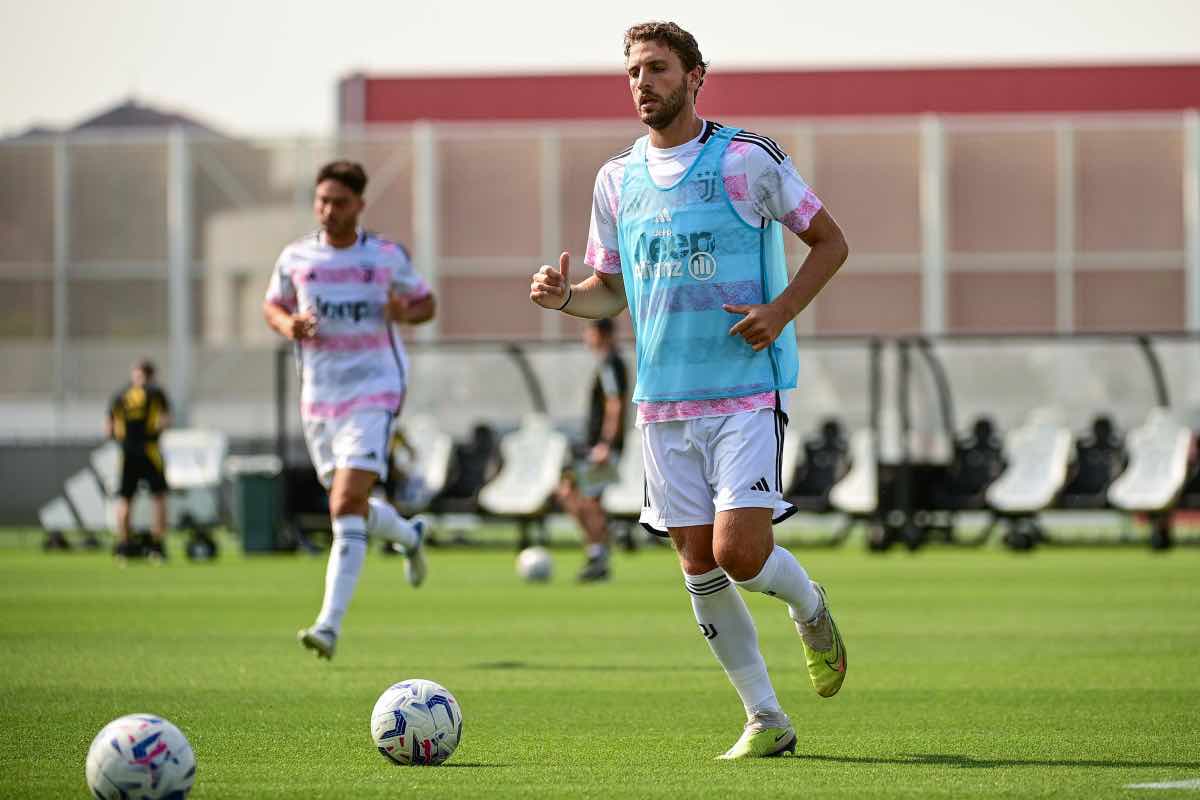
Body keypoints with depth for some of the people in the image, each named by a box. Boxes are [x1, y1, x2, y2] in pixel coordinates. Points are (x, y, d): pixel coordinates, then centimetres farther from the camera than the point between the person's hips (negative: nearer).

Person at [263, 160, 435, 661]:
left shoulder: (387, 257, -1)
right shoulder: (295, 257, 4)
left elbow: (425, 303, 12)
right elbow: (272, 306, 17)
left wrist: (404, 313, -11)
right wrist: (289, 325, -6)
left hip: (374, 393, -4)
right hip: (318, 397, 4)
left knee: (347, 506, -18)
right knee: (349, 507, 13)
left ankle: (330, 624, -22)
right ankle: (409, 535, 49)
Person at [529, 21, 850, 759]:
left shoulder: (747, 160, -5)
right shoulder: (617, 179, 9)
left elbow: (830, 241, 4)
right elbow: (610, 290, 18)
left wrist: (781, 311, -11)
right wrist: (563, 296, -4)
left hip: (746, 393, -5)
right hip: (662, 401, 5)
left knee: (740, 553, -16)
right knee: (700, 569, 2)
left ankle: (810, 608, 19)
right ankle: (766, 721, 14)